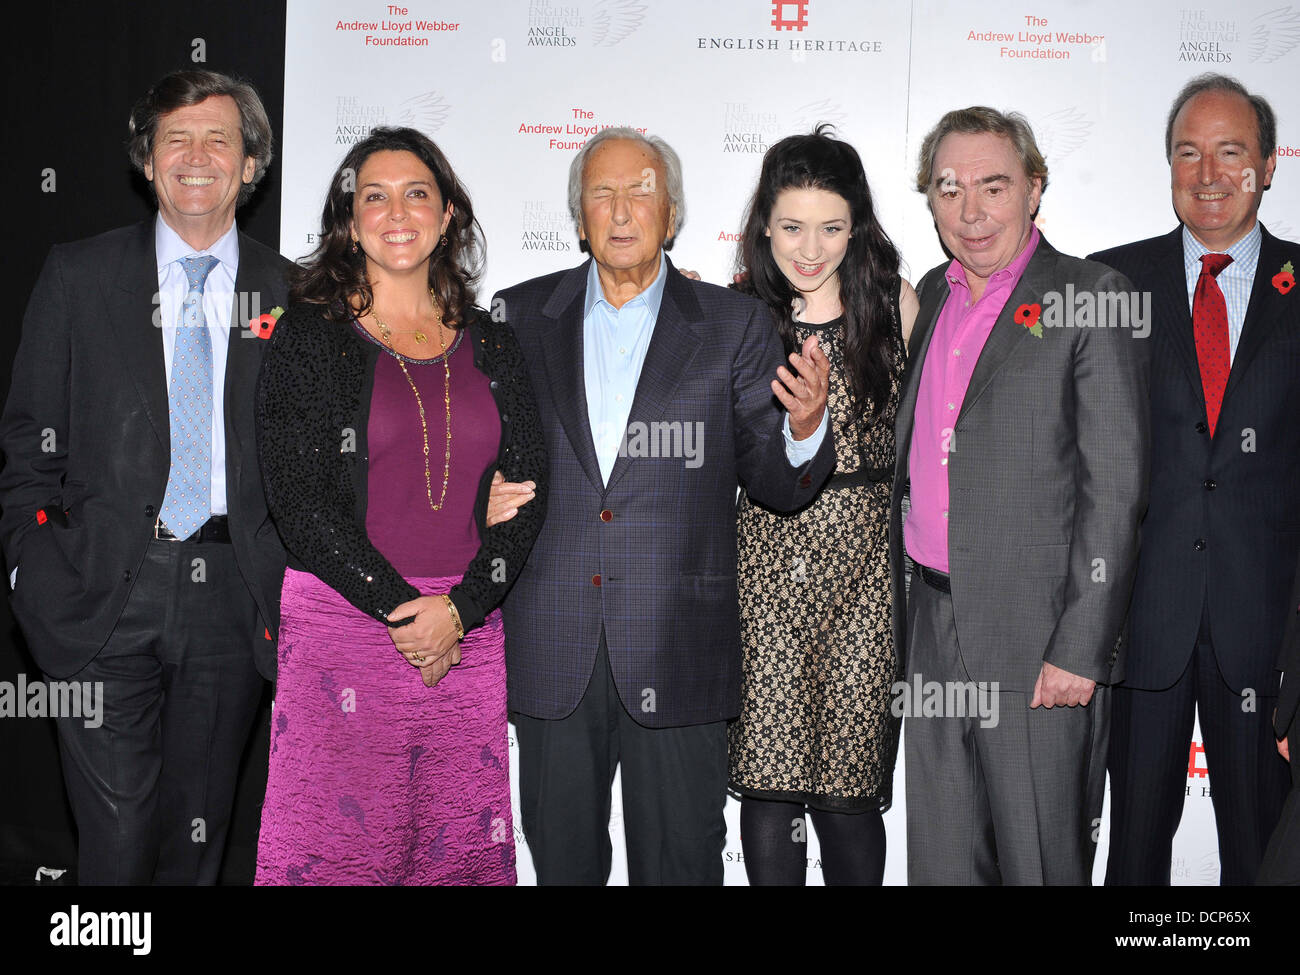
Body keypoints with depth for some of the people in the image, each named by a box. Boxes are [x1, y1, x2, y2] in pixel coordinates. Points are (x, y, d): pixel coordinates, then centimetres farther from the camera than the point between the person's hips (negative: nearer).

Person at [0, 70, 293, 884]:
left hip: (234, 599, 1)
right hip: (105, 594, -1)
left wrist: (286, 587, 0)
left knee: (201, 833, 12)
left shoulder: (289, 293, 7)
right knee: (118, 835, -2)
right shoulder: (79, 275, 5)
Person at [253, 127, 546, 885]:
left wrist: (459, 609, -8)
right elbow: (298, 497, -5)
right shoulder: (309, 338, 2)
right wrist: (400, 608, -11)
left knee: (462, 849, 6)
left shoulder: (491, 346, 12)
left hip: (468, 634, 3)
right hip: (342, 622, -2)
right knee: (336, 842, 0)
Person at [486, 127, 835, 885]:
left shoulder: (734, 326, 2)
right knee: (560, 860, 15)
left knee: (680, 864, 9)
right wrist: (482, 497, -7)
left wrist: (805, 427, -20)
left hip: (677, 651, -1)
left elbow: (775, 482, 1)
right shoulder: (520, 316, 7)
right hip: (551, 648, 2)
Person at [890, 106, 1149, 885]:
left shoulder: (1092, 297, -7)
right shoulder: (932, 295, 13)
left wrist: (1081, 648, -16)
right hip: (935, 630, 6)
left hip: (1041, 641, -6)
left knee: (1041, 862, 4)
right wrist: (899, 612, 14)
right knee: (940, 860, 14)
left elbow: (1116, 486, -13)